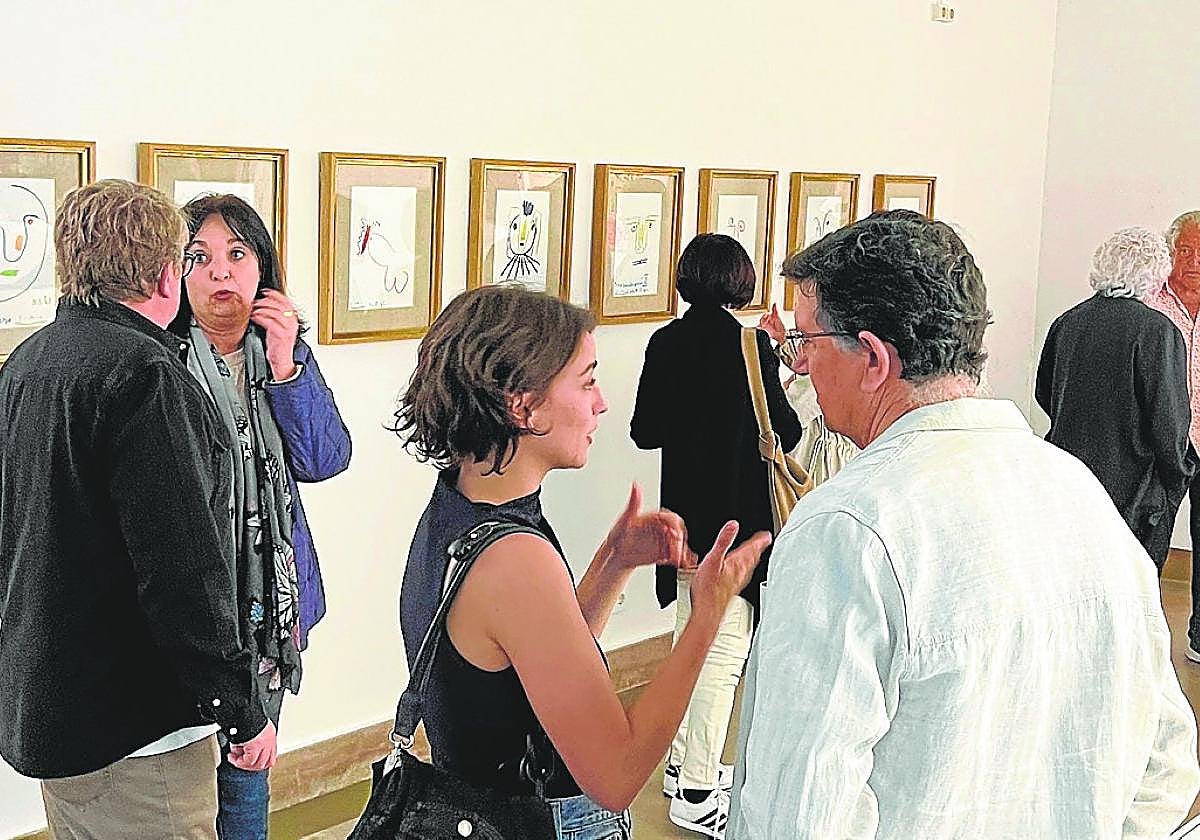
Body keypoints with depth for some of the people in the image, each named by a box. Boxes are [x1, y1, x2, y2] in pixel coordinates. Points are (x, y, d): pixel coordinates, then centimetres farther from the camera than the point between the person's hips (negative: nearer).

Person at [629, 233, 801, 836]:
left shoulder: (666, 343, 1)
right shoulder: (750, 345, -15)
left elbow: (644, 432, 4)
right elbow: (784, 433, -12)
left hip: (684, 513, 7)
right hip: (735, 516, -6)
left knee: (691, 639, 20)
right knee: (724, 650, 1)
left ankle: (682, 764, 32)